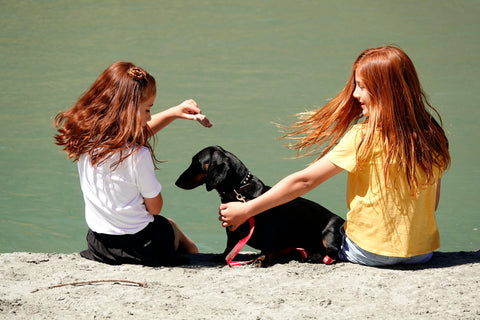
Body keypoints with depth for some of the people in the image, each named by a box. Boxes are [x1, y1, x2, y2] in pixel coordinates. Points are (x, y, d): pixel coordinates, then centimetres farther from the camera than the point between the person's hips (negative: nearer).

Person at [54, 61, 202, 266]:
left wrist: (173, 113, 10)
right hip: (140, 247, -6)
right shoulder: (137, 155, -28)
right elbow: (155, 207, -12)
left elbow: (136, 132, 10)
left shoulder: (83, 136, -9)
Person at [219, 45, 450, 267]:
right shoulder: (431, 134, -1)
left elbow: (304, 181, -12)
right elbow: (433, 202, 8)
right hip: (423, 251, 6)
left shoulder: (365, 136, -16)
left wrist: (245, 211, -5)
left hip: (370, 251, -6)